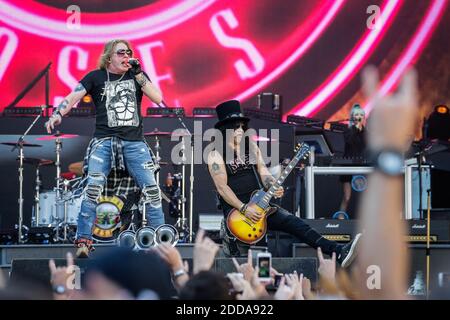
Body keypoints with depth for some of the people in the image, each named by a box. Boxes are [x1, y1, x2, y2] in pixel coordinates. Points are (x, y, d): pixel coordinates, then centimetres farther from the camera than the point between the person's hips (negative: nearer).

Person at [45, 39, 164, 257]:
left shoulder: (136, 74, 13)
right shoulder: (96, 77, 7)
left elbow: (157, 98, 3)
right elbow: (75, 95, -6)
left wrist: (138, 74, -3)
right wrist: (59, 113, -24)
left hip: (135, 142, 2)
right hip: (104, 140, -2)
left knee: (151, 188, -5)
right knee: (93, 186, -19)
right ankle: (84, 241, -17)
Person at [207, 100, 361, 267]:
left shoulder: (252, 147, 14)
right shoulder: (216, 155, -3)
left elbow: (264, 173, 12)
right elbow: (222, 187, -12)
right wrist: (244, 209, -22)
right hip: (235, 209, -5)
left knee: (292, 222, -20)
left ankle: (339, 252, -33)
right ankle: (229, 239, 9)